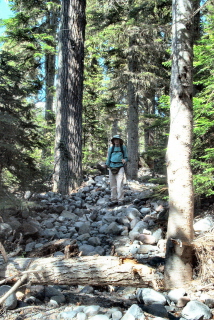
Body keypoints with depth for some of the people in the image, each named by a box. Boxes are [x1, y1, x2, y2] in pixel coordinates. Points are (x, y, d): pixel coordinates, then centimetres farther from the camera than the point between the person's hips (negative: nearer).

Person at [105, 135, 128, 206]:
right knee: (113, 185, 4)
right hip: (112, 167, 2)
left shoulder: (123, 148, 6)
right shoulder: (111, 148, 9)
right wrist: (107, 165, 7)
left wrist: (125, 160, -12)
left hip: (120, 168, -2)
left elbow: (126, 157, 10)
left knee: (119, 184, -12)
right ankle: (114, 200, 11)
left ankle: (120, 200, -8)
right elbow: (108, 158, 14)